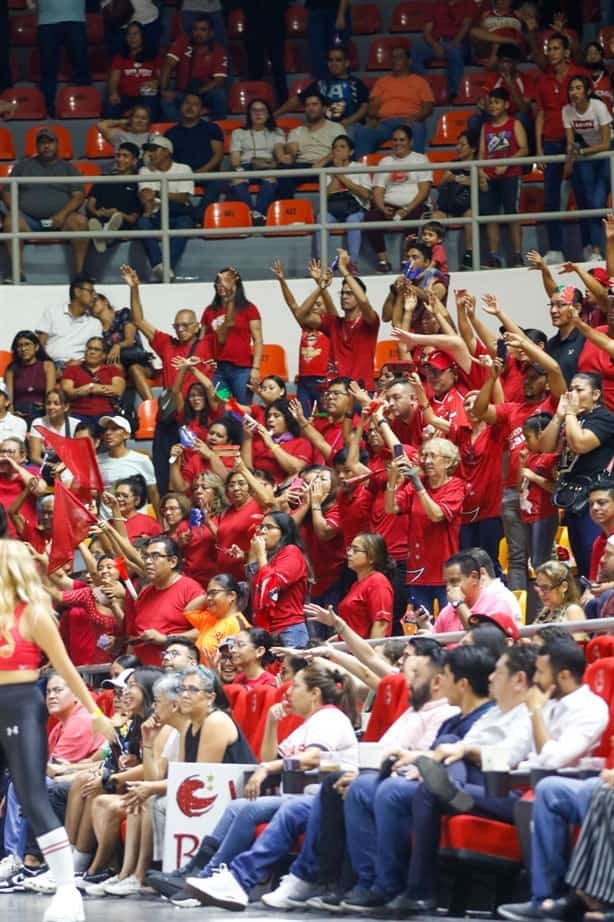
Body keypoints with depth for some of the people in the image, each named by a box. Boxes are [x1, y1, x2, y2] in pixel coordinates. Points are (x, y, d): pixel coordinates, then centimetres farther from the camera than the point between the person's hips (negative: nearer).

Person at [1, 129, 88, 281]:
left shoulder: (68, 168, 17)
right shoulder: (23, 166, 19)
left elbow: (78, 196, 5)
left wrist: (63, 214, -14)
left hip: (59, 221, 0)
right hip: (29, 220, 0)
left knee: (79, 221, -31)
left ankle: (80, 272, -30)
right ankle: (18, 273, -31)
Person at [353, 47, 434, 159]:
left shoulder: (419, 82, 21)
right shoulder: (382, 82, 28)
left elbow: (428, 107, 10)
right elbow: (373, 105, 16)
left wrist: (415, 118, -12)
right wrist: (372, 119, -7)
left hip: (409, 122, -2)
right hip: (385, 123, 2)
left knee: (417, 130, -40)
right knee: (363, 132, -30)